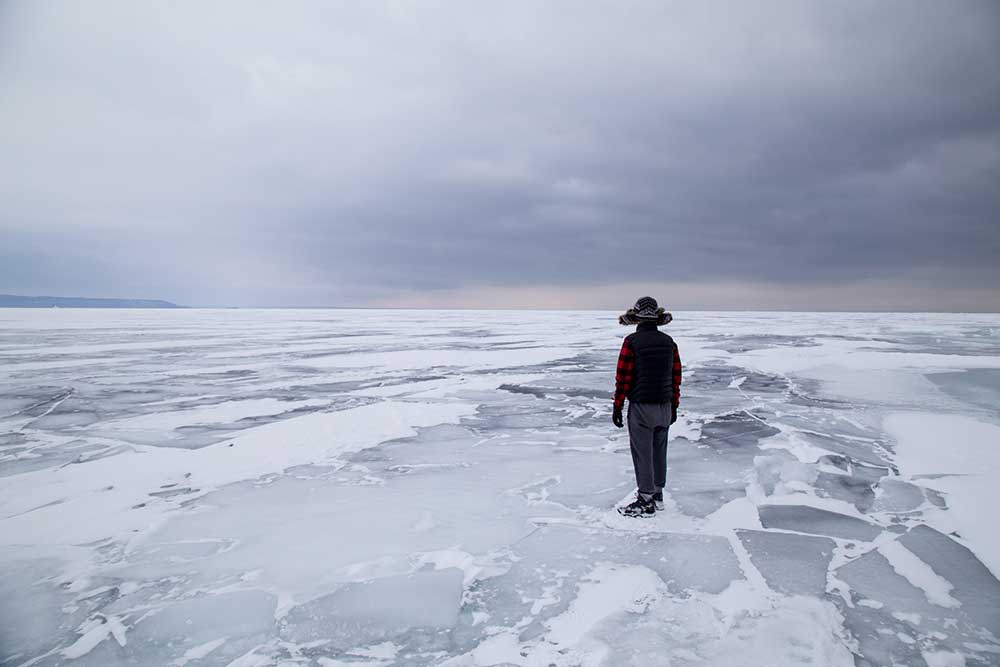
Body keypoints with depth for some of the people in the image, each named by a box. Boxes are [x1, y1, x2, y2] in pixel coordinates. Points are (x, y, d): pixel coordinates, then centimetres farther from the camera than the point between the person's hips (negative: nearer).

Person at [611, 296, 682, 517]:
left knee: (643, 453, 2)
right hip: (665, 407, 6)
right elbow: (676, 376, 8)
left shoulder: (632, 341, -12)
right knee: (659, 451, 16)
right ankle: (657, 494, 27)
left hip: (641, 407, -6)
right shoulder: (668, 342, 4)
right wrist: (673, 405, 17)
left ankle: (646, 501, 8)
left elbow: (623, 377, -12)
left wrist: (617, 406, -4)